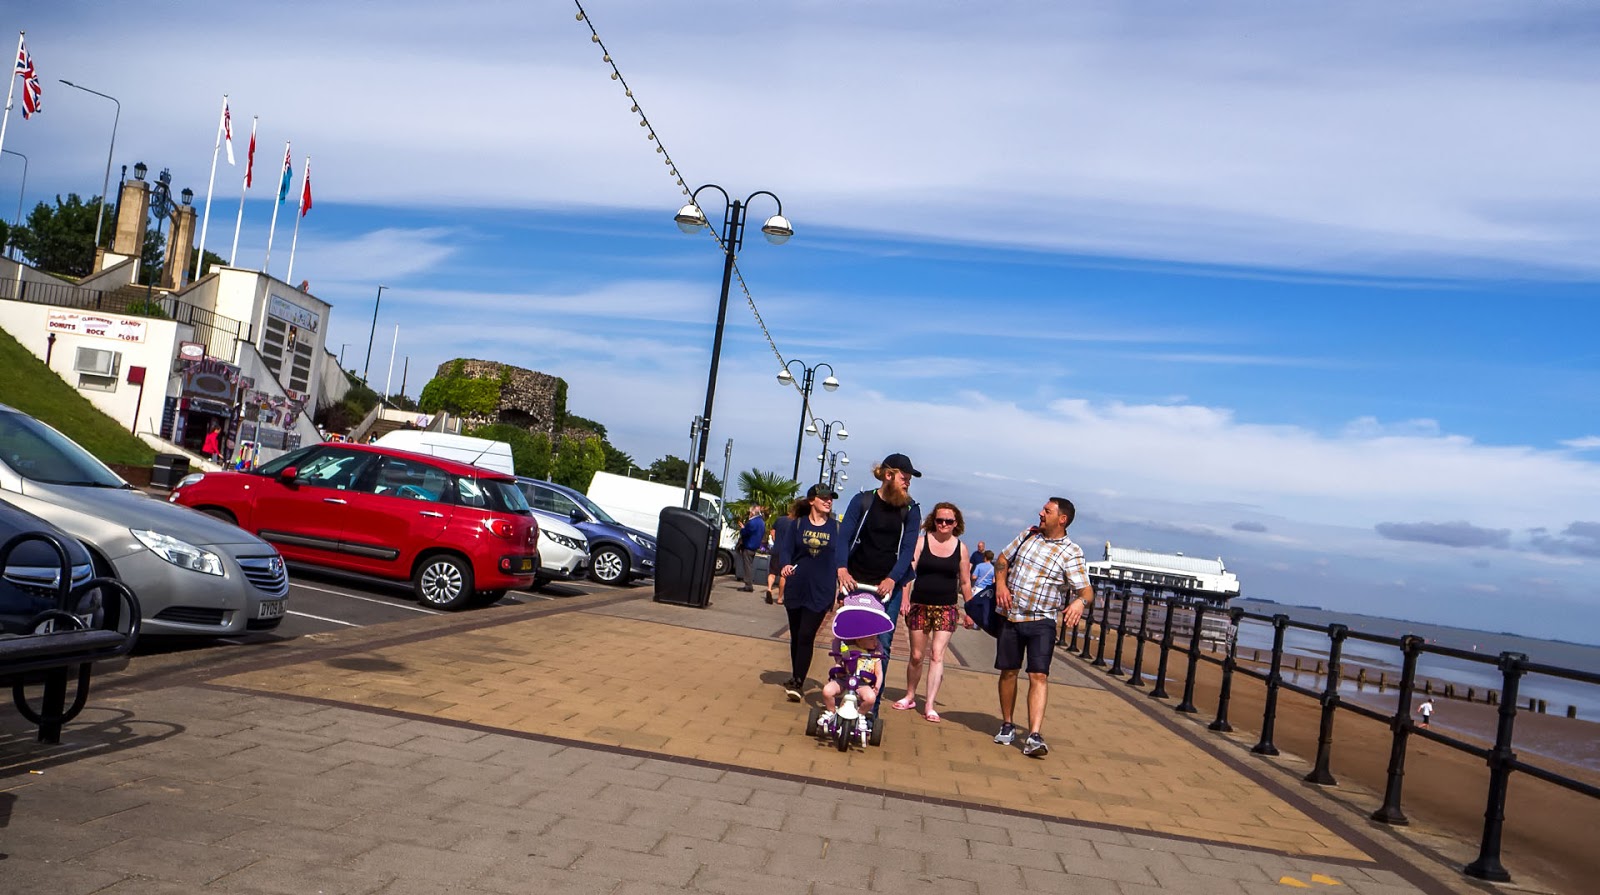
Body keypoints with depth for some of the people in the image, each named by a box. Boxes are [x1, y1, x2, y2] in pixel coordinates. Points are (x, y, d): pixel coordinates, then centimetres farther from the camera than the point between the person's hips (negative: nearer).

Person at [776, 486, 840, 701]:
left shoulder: (837, 528, 3)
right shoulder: (797, 524, 4)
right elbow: (785, 549, -2)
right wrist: (785, 565, -24)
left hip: (821, 592, -2)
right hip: (796, 589, 2)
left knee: (806, 636, -9)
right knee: (795, 635, 11)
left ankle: (797, 683, -6)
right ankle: (796, 679, 24)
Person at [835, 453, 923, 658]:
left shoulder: (911, 510, 3)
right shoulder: (862, 501, 1)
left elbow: (907, 549, -4)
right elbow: (844, 537, -5)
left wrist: (892, 579, -20)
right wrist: (842, 570, -22)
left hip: (888, 586, 0)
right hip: (856, 582, 0)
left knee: (882, 643, -4)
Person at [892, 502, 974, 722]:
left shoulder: (960, 548, 3)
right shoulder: (922, 541, -1)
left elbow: (965, 582, 10)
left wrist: (968, 611, 11)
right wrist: (905, 599, -15)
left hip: (947, 608, 0)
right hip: (920, 605, 0)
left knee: (937, 655, -9)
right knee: (917, 656, 10)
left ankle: (930, 706, -8)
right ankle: (910, 696, 29)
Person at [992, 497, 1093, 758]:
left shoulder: (1071, 553, -9)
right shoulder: (1029, 534, 6)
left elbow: (1087, 589, -16)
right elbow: (1003, 559, 16)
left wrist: (1080, 601, -40)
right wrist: (1000, 583, -3)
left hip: (1042, 622, -4)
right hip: (1010, 616, 4)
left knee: (1039, 675, -14)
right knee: (1008, 672, 10)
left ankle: (1034, 737, -19)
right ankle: (1007, 726, 25)